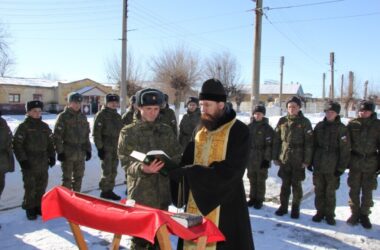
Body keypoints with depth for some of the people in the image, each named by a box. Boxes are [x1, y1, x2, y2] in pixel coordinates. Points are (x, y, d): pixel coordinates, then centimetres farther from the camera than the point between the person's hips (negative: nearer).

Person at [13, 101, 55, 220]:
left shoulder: (45, 127, 12)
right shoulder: (23, 126, -5)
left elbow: (50, 142, 18)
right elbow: (17, 144, -8)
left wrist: (52, 156, 10)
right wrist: (22, 160, -13)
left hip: (43, 162, 5)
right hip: (29, 163, -5)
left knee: (41, 186, 11)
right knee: (30, 188, -2)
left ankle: (39, 206, 24)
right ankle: (30, 209, 11)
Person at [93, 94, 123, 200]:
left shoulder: (117, 116, 15)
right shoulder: (101, 115, -7)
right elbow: (96, 133, -11)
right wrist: (100, 148, -16)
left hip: (116, 148, 7)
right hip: (106, 148, -7)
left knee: (113, 171, 12)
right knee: (107, 171, -6)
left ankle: (110, 190, 22)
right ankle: (104, 192, 7)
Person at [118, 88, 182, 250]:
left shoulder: (166, 130, 7)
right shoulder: (128, 132, -2)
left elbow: (178, 157, 8)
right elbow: (126, 163, -8)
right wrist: (142, 168, -28)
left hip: (162, 193, 3)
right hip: (140, 194, -3)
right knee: (140, 236, 2)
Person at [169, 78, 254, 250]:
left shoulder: (239, 131, -9)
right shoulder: (200, 131, 11)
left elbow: (230, 171, -17)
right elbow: (187, 161, 13)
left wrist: (190, 173, -20)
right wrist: (174, 168, -10)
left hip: (225, 205, -6)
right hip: (196, 202, 6)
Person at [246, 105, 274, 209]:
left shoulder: (267, 128, -6)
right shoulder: (249, 126, 7)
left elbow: (269, 145, -9)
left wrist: (267, 159, -13)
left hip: (261, 159, -4)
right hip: (250, 158, 4)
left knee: (260, 181, 5)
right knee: (252, 180, 13)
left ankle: (259, 200, 16)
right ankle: (252, 198, 26)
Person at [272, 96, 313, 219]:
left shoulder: (305, 122, -3)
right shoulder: (282, 121, 4)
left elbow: (309, 142, -6)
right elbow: (276, 140, 6)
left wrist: (307, 160, -10)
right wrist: (275, 157, 3)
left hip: (298, 160, -2)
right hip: (284, 158, 2)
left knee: (296, 184, 8)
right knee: (285, 184, 11)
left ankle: (295, 208, 21)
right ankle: (283, 206, 23)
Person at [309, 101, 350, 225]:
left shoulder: (341, 128, -6)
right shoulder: (319, 126, 6)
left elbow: (345, 150, -8)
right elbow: (313, 145, 10)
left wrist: (341, 167, -10)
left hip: (332, 167, -3)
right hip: (318, 165, 4)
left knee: (330, 193, 6)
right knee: (319, 190, 11)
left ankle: (329, 214, 21)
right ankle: (320, 212, 25)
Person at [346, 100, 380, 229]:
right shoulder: (352, 124, 0)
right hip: (355, 162, 0)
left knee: (367, 191, 8)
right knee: (354, 190, 8)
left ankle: (364, 215, 22)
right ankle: (354, 213, 22)